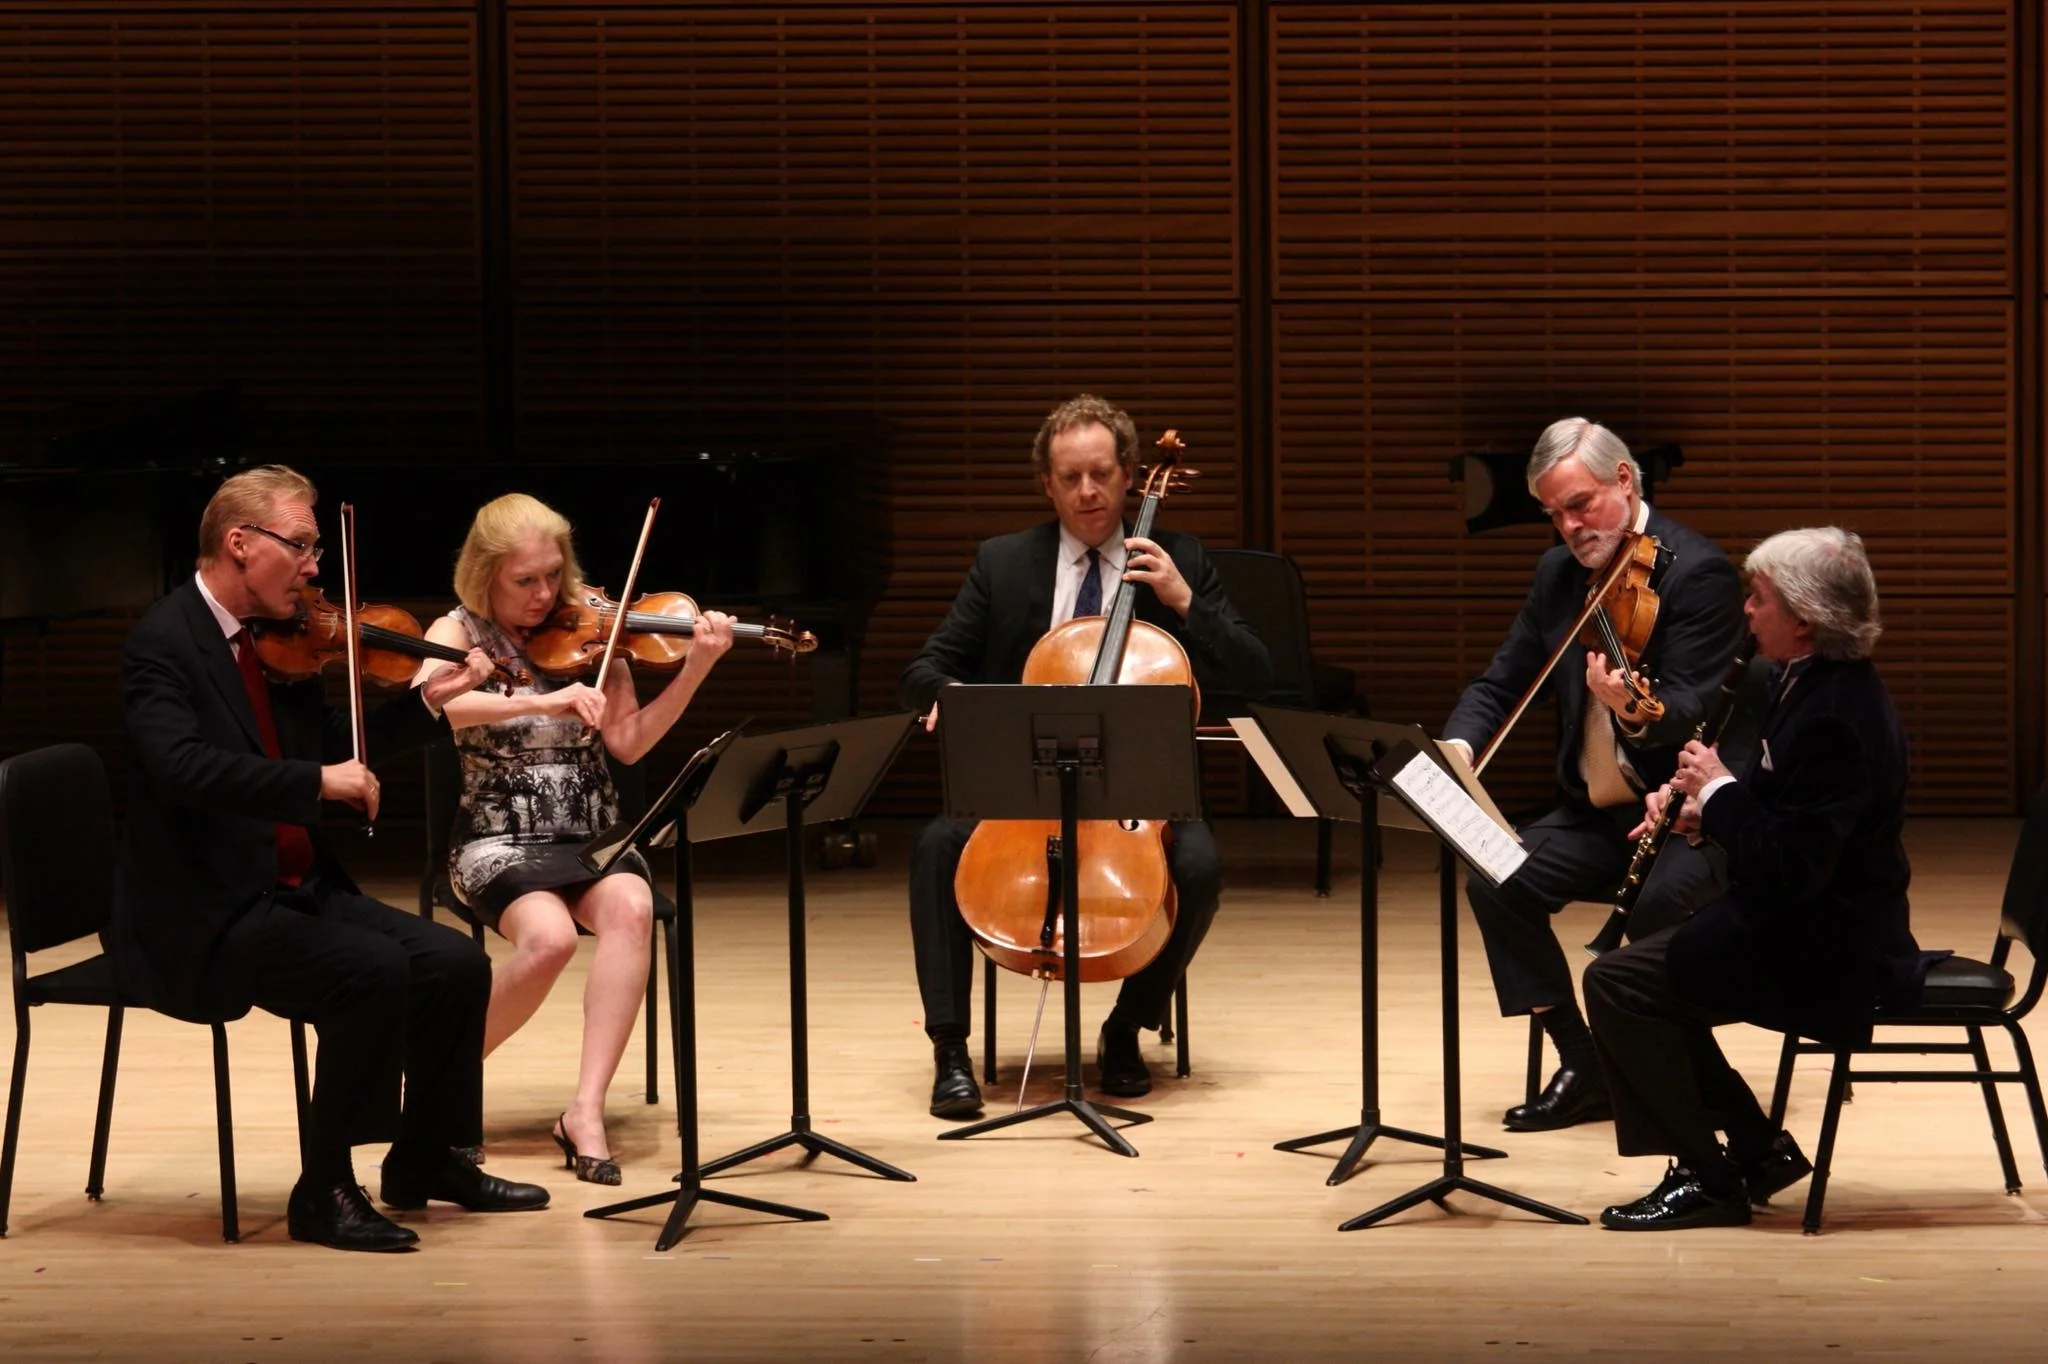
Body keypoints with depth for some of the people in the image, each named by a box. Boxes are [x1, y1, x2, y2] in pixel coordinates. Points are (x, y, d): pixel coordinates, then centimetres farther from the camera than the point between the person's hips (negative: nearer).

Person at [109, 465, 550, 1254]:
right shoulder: (164, 642, -14)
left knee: (457, 964, -1)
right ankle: (324, 1191, -14)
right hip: (205, 916, -9)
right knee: (375, 972, -27)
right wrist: (316, 780, -33)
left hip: (296, 891, 9)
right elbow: (181, 766, -31)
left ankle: (425, 1160, 17)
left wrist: (430, 701, 8)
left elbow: (337, 750, 21)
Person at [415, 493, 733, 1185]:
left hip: (592, 836, 3)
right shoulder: (457, 633, -1)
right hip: (499, 841, -2)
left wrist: (695, 670, -13)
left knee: (630, 908, -32)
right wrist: (540, 701, -36)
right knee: (549, 936, -33)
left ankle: (586, 1110, -32)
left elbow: (629, 742, 0)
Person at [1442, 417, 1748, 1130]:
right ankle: (1584, 1069, -5)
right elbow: (1501, 681, 12)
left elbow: (1693, 707, -22)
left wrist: (1633, 711, -45)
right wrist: (1459, 744, -10)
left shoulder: (1698, 572, -13)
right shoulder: (1559, 573, 9)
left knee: (1656, 903, -35)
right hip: (1596, 811, 7)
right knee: (1496, 882, -17)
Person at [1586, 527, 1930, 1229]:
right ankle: (1759, 1151, 20)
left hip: (1827, 947, -11)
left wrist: (1719, 789, -17)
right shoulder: (1818, 683, 8)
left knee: (1617, 982, -13)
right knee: (1651, 971, 19)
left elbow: (1788, 867, -29)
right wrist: (1702, 806, 2)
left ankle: (1705, 1177, -4)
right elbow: (1780, 820, 19)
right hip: (1809, 923, 11)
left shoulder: (1835, 716, -26)